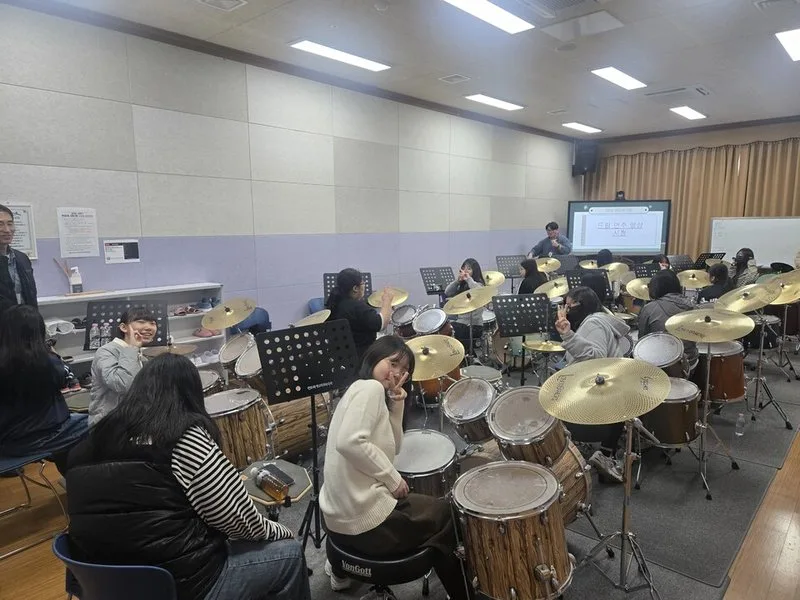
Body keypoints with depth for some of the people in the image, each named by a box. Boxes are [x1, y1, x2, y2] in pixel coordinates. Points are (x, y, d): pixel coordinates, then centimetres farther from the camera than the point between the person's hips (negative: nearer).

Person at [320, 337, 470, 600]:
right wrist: (394, 479, -17)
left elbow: (392, 448, 13)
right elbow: (349, 442, -28)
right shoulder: (369, 387, -15)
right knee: (448, 515, 11)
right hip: (365, 520, -9)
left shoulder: (361, 391, 13)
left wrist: (396, 403, 1)